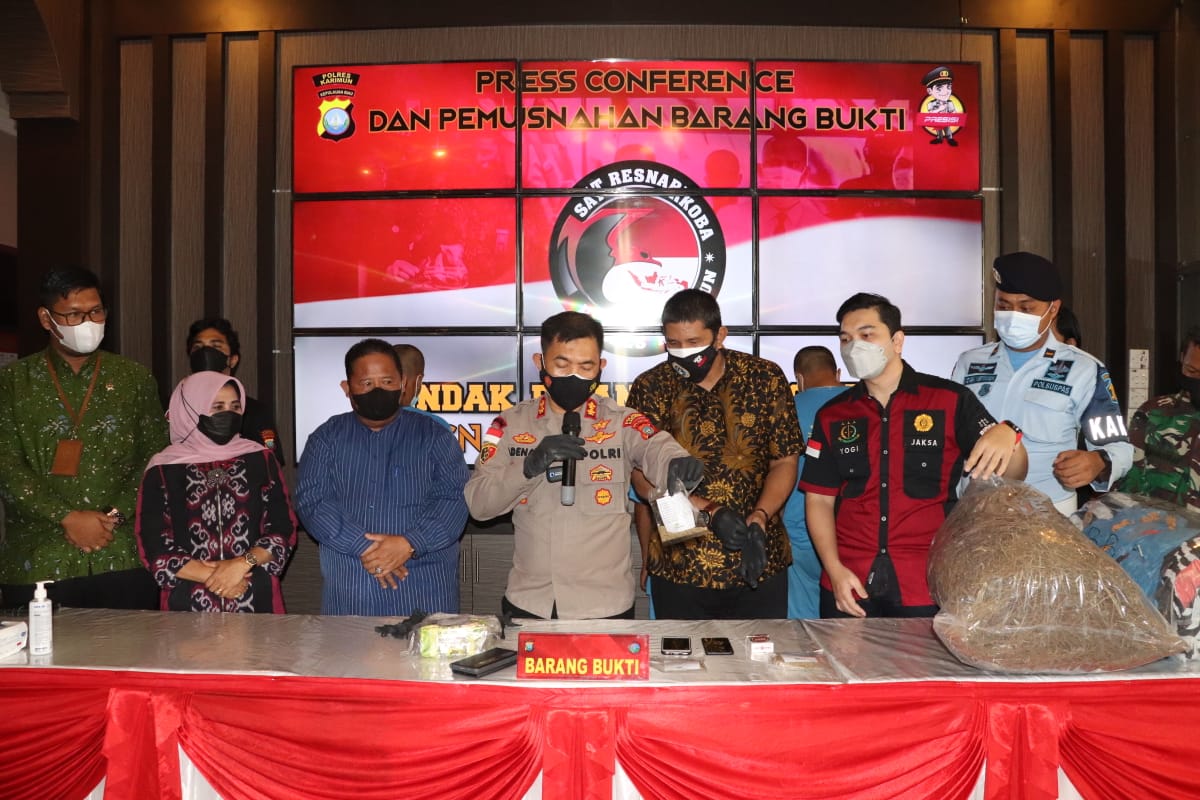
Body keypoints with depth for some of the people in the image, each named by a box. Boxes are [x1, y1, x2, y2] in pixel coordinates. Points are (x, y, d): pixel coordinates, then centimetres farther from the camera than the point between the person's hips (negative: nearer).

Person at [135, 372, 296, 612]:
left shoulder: (260, 459, 4)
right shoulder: (163, 471, 1)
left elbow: (284, 531, 1)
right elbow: (155, 548, -3)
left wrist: (242, 563, -14)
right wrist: (214, 578, -11)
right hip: (188, 604, -1)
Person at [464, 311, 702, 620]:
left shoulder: (622, 422, -4)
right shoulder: (511, 423, 1)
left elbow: (657, 449, -24)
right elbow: (478, 503, -6)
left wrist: (679, 464, -48)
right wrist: (530, 465, -23)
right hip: (526, 604, 2)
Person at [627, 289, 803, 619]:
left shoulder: (766, 378, -2)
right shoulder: (649, 389, -4)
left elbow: (785, 462, 1)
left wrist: (759, 518, -16)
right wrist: (712, 512, -19)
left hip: (761, 563, 1)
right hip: (679, 568, 0)